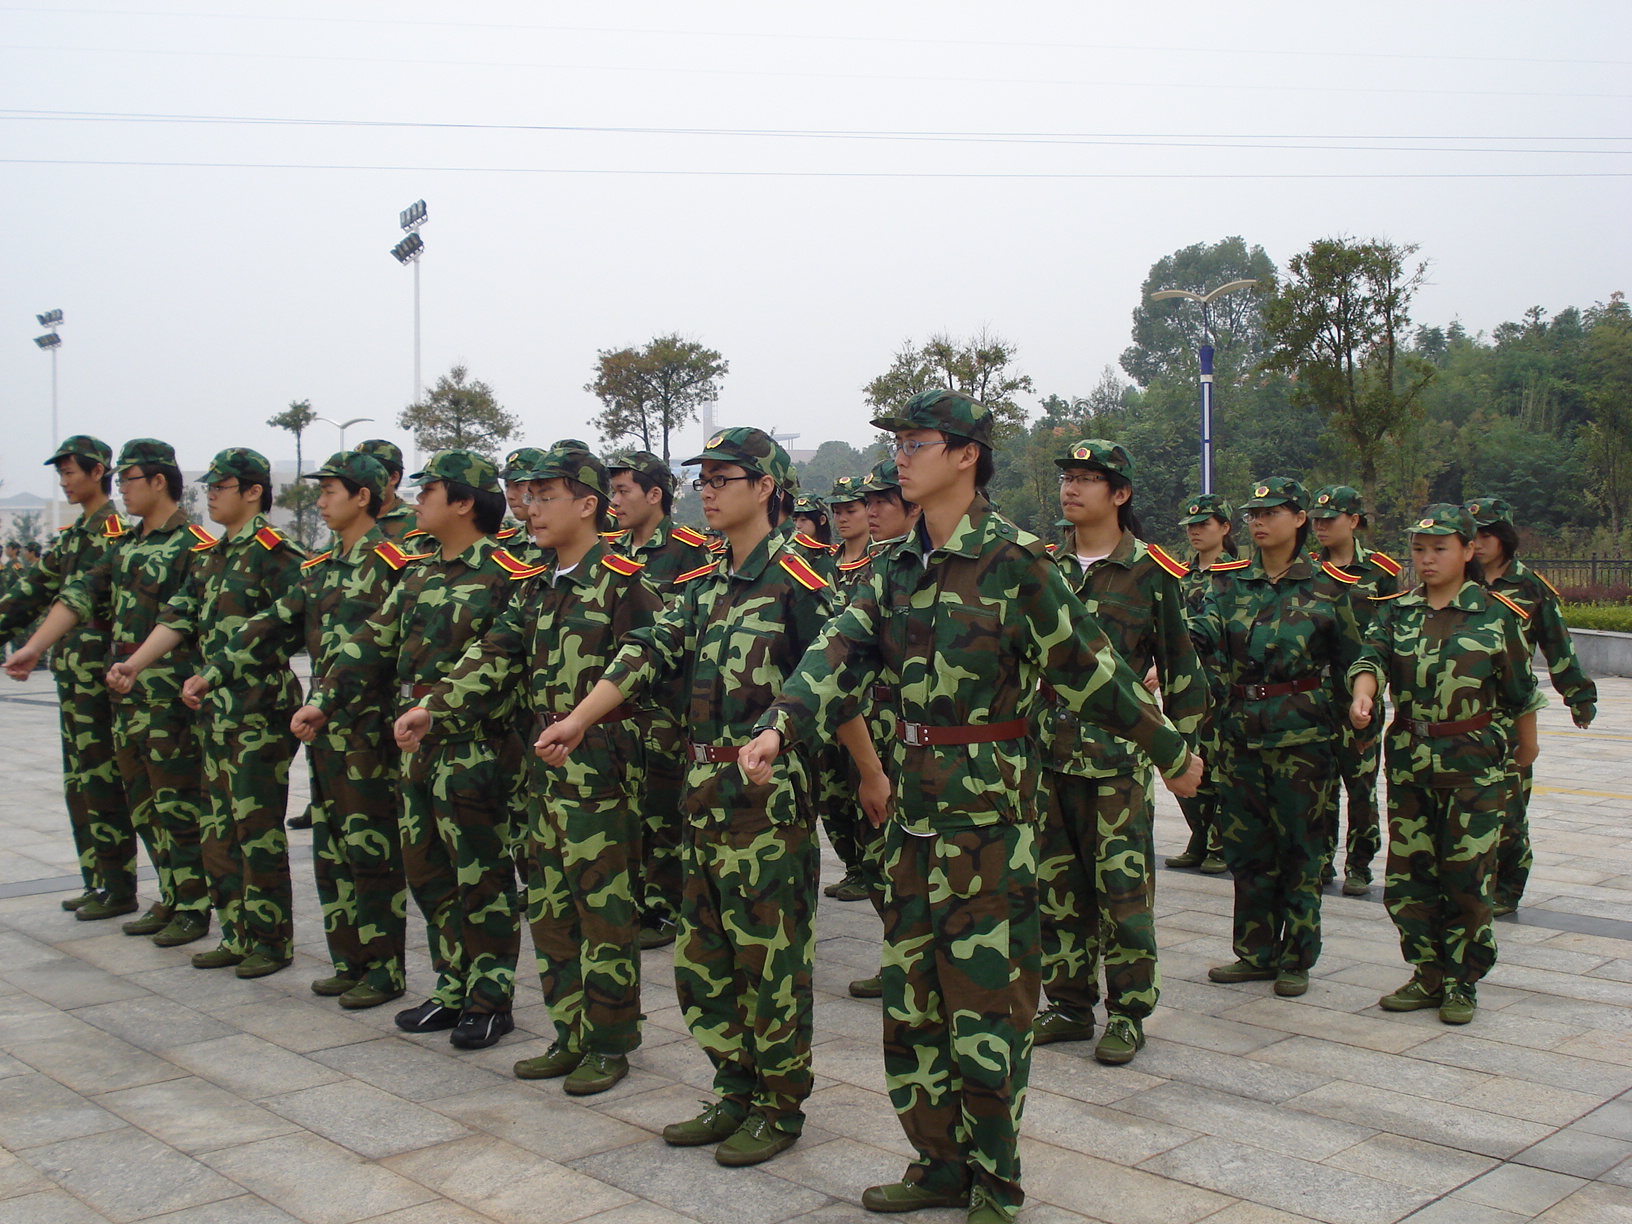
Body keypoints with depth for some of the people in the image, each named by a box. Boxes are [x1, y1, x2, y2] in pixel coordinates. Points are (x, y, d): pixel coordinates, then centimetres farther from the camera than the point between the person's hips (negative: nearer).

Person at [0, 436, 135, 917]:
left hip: (98, 674, -9)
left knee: (103, 782, -5)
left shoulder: (114, 530, -11)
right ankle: (96, 881, 20)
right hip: (72, 674, 9)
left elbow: (86, 602, -19)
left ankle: (119, 890, 2)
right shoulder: (72, 534, 18)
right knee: (79, 784, 12)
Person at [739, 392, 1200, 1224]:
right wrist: (779, 728, -22)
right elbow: (841, 655, -5)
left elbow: (1089, 669, -5)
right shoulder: (899, 566, 8)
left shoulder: (1013, 559, -11)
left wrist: (1169, 752, 2)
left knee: (987, 998, 1)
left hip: (990, 805, -7)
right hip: (914, 801, 7)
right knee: (910, 991, 12)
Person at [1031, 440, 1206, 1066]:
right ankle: (1069, 1005, 23)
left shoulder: (1151, 572, -3)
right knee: (1056, 886, 10)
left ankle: (1127, 1013, 12)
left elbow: (1181, 666, 2)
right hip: (1047, 752, 5)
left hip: (1117, 756, -5)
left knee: (1123, 887, -1)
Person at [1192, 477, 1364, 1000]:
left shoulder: (1327, 586, -1)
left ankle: (1296, 958, 16)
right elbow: (1202, 635, -9)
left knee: (1299, 847, 4)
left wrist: (1334, 711, -2)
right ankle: (1256, 953, 22)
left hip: (1301, 735, -3)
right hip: (1240, 730, 3)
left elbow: (1349, 663, 6)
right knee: (1246, 844, 9)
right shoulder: (1230, 580, 6)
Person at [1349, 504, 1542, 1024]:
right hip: (1409, 759, 4)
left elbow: (1520, 691, 7)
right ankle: (1429, 974, 20)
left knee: (1467, 874, -1)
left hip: (1475, 762, -3)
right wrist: (1363, 693, -31)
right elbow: (1372, 656, -10)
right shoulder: (1395, 610, 6)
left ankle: (1463, 981, 14)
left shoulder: (1496, 613, -3)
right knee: (1408, 871, 6)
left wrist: (1525, 746, 16)